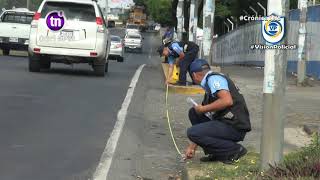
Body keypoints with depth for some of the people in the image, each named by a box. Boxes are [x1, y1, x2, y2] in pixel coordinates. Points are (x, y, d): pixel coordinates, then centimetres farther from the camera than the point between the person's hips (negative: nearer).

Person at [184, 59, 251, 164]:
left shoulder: (214, 78, -7)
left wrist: (203, 109, -12)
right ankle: (216, 153, 12)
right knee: (194, 113, 17)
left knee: (192, 132, -17)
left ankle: (234, 149, -7)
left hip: (235, 128, -10)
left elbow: (227, 101, -26)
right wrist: (192, 146, 29)